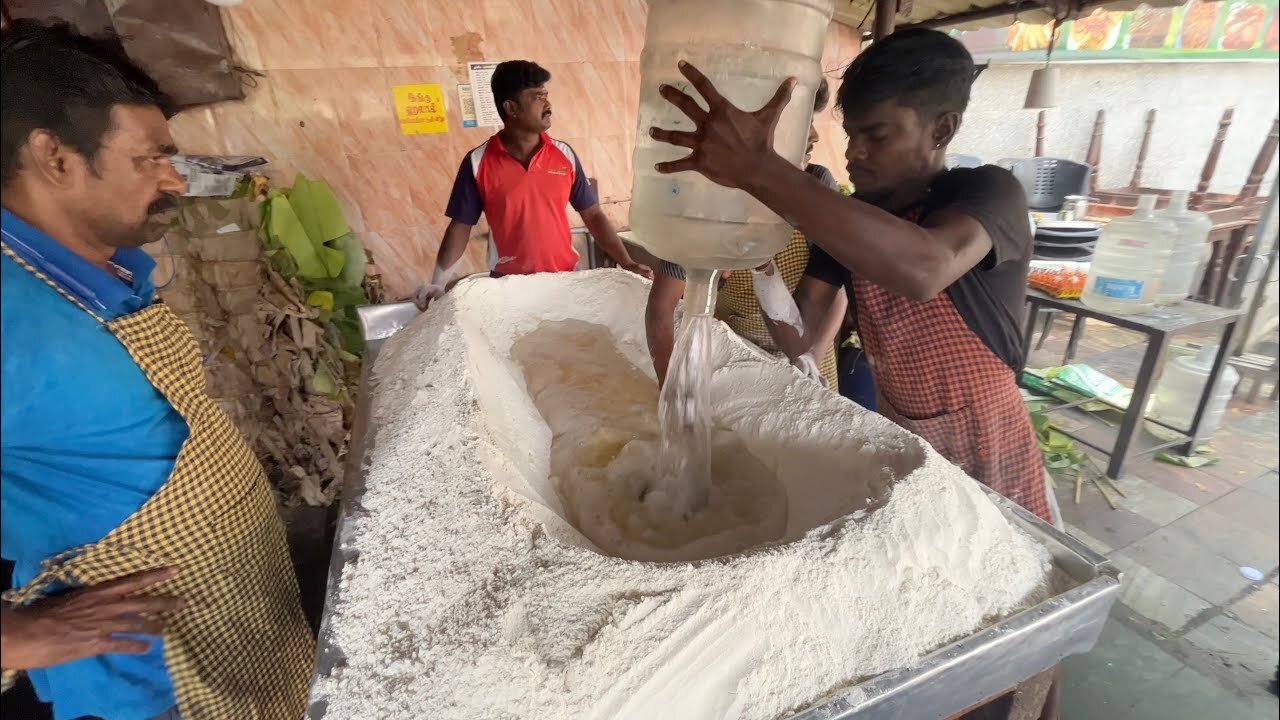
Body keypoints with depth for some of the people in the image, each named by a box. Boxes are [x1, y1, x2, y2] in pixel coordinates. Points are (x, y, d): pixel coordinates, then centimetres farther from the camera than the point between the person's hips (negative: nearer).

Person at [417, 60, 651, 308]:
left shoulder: (564, 155, -1)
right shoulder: (478, 163, -6)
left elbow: (593, 215, 3)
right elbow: (461, 226, -2)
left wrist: (627, 264, -5)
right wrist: (439, 281, -12)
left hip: (565, 277, 2)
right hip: (508, 283, -2)